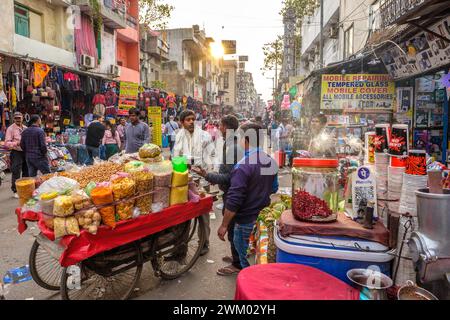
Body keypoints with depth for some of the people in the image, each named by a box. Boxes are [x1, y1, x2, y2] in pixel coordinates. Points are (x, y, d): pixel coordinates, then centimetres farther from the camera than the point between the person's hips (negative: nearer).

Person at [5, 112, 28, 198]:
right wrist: (16, 143, -29)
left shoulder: (25, 128, 10)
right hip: (16, 153, -6)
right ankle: (15, 191, 5)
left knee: (26, 172, 14)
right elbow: (7, 143, -13)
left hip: (26, 152, 6)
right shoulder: (10, 129, -8)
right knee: (16, 173, -5)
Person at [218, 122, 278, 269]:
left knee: (248, 263, 8)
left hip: (247, 221, -7)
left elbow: (234, 200, -23)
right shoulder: (272, 162, 3)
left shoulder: (243, 166, -21)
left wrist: (224, 225, -15)